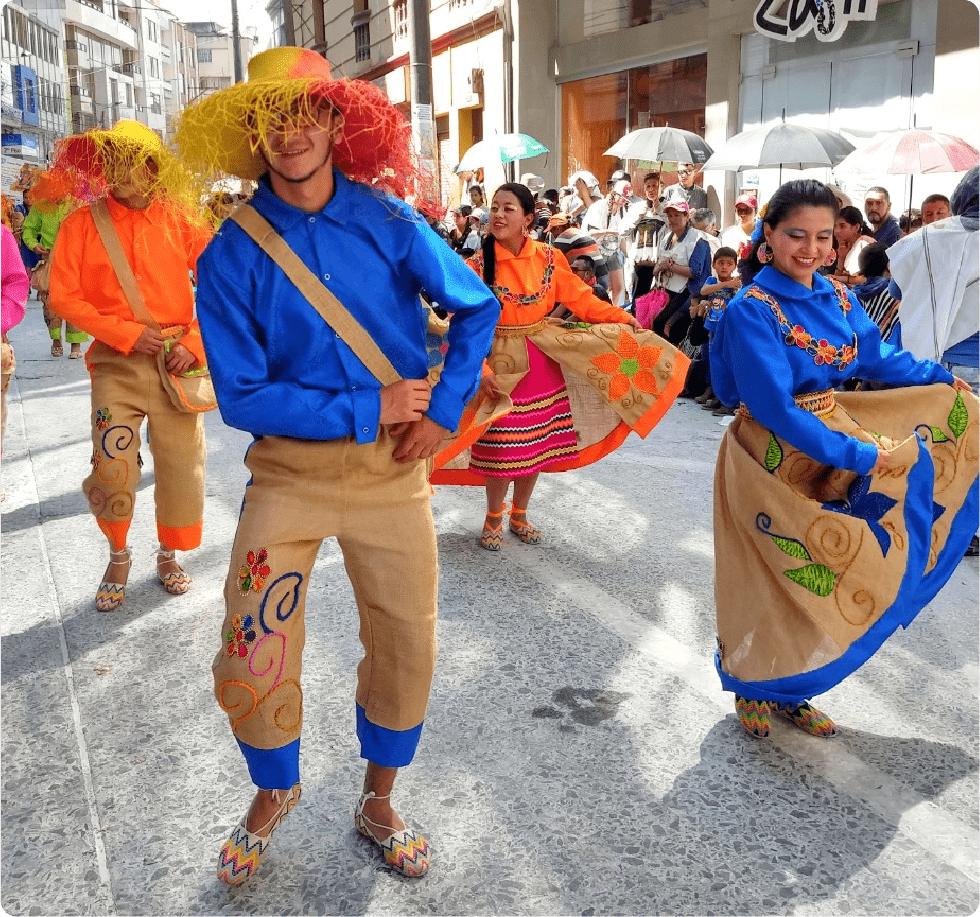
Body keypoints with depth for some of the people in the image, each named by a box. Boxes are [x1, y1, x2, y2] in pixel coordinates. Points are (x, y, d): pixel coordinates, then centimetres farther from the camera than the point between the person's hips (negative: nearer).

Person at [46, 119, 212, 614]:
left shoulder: (178, 220, 1)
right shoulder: (82, 224, 1)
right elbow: (63, 297, -2)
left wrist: (195, 343, -8)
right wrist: (127, 333, -11)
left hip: (176, 362, 1)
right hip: (116, 363, -1)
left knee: (181, 463, 5)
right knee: (112, 468, -7)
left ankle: (168, 555, 29)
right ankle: (118, 556, 21)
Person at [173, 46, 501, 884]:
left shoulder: (389, 220, -4)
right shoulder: (231, 255, -9)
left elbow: (477, 308, 5)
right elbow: (241, 396, -12)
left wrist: (444, 410, -5)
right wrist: (366, 409, -16)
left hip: (393, 467, 2)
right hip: (288, 470, -1)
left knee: (406, 646, 10)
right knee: (251, 661, 0)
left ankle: (379, 802, 36)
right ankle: (275, 793, 33)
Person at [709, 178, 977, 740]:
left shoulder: (838, 298, 0)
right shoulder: (752, 310, -20)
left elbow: (877, 357, 18)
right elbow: (774, 408, -25)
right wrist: (855, 456, -24)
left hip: (829, 449, 6)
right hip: (772, 461, -6)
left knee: (814, 575, 14)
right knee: (770, 580, 6)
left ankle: (789, 691, 33)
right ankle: (753, 691, 30)